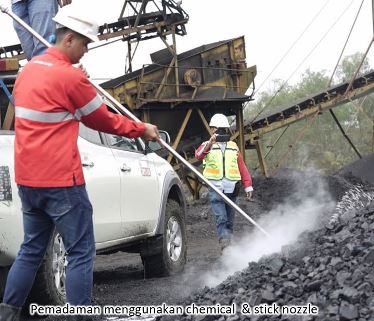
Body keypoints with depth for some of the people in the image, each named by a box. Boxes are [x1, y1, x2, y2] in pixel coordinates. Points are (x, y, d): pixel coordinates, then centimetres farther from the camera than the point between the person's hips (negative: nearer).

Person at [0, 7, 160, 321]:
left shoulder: (29, 70, 13)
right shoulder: (70, 77, -12)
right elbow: (102, 120, 0)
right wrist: (141, 129, 13)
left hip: (28, 179, 9)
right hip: (60, 181, -8)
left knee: (31, 250, 16)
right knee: (81, 253, -1)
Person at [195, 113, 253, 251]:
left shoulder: (233, 147, 16)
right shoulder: (207, 146, 5)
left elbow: (242, 168, 15)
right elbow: (198, 155, -18)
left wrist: (248, 187, 10)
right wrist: (209, 143, -34)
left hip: (231, 189, 3)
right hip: (215, 189, -3)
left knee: (229, 220, 8)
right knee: (221, 218, -16)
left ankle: (228, 245, 17)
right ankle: (224, 243, -23)